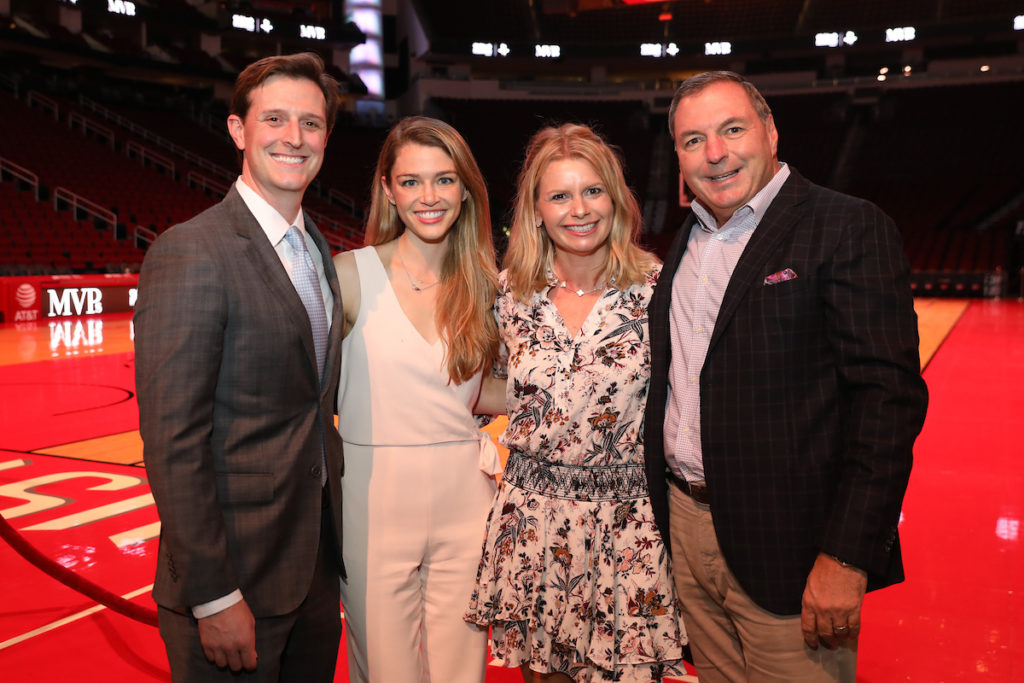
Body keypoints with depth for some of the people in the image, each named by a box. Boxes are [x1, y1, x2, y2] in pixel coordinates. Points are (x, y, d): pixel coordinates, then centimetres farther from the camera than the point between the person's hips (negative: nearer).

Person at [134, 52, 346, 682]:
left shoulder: (319, 249, 8)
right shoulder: (190, 253, -18)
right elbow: (173, 442, -20)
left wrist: (332, 535, 11)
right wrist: (214, 597, -18)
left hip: (318, 559, 7)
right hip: (236, 571, -7)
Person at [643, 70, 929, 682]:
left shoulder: (848, 229, -10)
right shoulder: (686, 242, 11)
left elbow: (889, 396, -16)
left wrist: (846, 557, -20)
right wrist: (665, 508, 11)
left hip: (785, 545, -6)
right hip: (686, 527, 6)